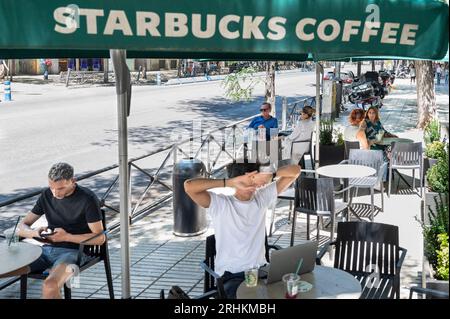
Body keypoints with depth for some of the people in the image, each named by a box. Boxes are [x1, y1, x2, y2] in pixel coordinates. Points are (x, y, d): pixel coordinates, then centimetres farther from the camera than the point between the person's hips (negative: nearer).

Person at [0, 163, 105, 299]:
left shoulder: (88, 199, -8)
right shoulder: (47, 195, 8)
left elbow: (100, 238, -7)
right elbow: (21, 228, 11)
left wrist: (66, 237, -19)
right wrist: (35, 233, -14)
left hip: (73, 251, -5)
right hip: (47, 249, 6)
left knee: (50, 286, -38)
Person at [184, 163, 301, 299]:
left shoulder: (262, 197, 6)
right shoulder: (219, 203, -7)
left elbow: (295, 171, 4)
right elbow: (189, 186, -23)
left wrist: (269, 174, -17)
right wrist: (230, 182, -22)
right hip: (231, 275, -4)